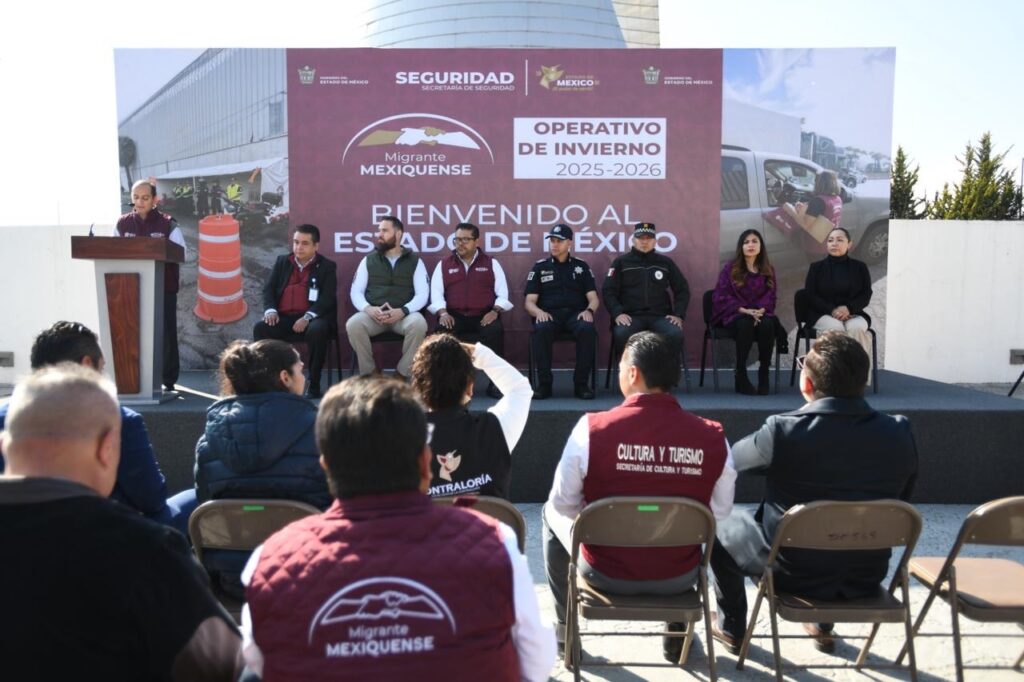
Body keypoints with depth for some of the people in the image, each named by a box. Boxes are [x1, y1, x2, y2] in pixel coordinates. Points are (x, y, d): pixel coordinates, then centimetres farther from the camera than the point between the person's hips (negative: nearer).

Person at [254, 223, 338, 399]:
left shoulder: (327, 266, 6)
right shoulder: (282, 262, 19)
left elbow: (328, 298, -6)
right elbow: (269, 289, 13)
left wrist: (307, 317, -22)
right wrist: (270, 310, -9)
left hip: (312, 318, -3)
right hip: (284, 318, 3)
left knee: (317, 331, -37)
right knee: (260, 328, -26)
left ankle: (313, 384, -21)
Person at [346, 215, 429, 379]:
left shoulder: (415, 261, 8)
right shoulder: (368, 260, 14)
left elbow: (422, 294, -1)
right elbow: (356, 292, 8)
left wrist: (402, 311, -20)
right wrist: (368, 308, -15)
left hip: (404, 315, -1)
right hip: (373, 314, 1)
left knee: (419, 324, -34)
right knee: (353, 324, -30)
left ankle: (402, 373, -16)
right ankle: (370, 372, -11)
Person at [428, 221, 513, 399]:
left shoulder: (491, 264, 15)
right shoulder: (443, 265, 17)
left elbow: (503, 294, 8)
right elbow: (436, 294, 7)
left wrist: (495, 311, -11)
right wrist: (443, 313, -12)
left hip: (484, 316, 0)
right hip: (454, 316, 1)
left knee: (495, 331, -33)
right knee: (442, 331, -33)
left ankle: (495, 381, -20)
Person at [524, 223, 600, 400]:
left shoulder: (581, 266, 17)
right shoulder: (540, 267, 15)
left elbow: (594, 299, 12)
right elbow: (529, 302, 9)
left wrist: (589, 310, -12)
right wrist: (539, 312, -15)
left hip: (575, 313, 1)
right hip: (549, 314, 0)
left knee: (588, 330, -35)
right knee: (540, 331, -36)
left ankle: (581, 383, -22)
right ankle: (544, 383, -25)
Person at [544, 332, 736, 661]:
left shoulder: (592, 427, -21)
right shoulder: (712, 437, -16)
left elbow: (564, 503, -9)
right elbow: (720, 512, -1)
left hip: (605, 573, -2)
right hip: (680, 577, 2)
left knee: (552, 513, 28)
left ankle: (565, 627, 39)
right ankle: (677, 633, 41)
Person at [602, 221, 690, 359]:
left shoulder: (665, 262, 18)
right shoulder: (621, 262, 13)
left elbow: (682, 290, 19)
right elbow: (608, 291, 6)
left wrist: (678, 314, 3)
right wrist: (617, 313, -11)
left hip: (660, 316, 2)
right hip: (631, 316, -1)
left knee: (676, 334, -31)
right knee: (621, 334, -36)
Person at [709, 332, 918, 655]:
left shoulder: (783, 431, -27)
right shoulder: (899, 434, -14)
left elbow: (733, 458, -7)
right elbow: (901, 499, 2)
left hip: (793, 573, -4)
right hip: (867, 577, 4)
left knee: (722, 527, 23)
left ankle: (731, 628, 38)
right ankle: (823, 625, 44)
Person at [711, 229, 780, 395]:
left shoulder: (768, 270, 12)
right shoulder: (730, 268, 3)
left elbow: (771, 296, 7)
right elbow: (721, 296, -5)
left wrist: (760, 310, -16)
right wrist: (744, 310, -17)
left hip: (760, 313, 2)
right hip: (735, 314, -2)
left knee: (767, 324, -34)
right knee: (745, 324, -38)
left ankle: (764, 373, -24)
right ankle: (740, 376, -29)